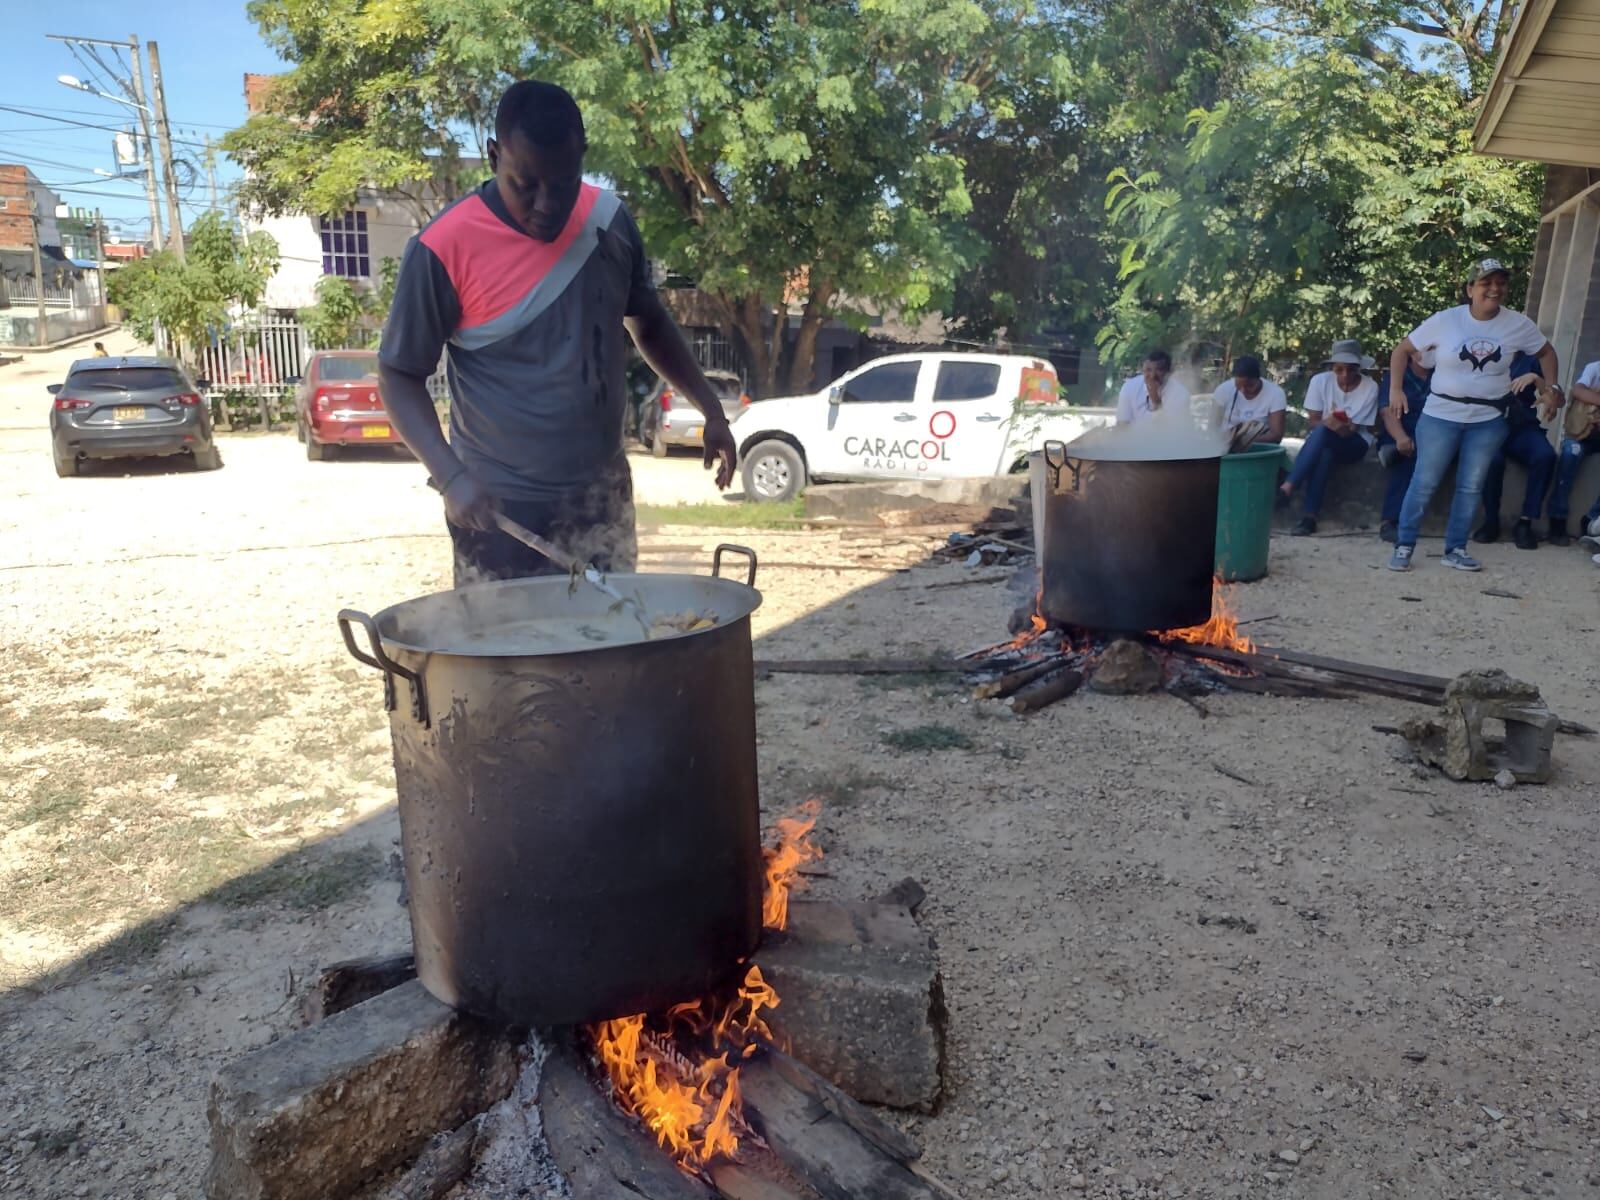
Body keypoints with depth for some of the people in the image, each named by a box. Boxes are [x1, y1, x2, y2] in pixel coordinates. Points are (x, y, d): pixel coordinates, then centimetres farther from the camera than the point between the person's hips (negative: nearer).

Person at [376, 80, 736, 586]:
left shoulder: (609, 219, -2)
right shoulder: (445, 247, -15)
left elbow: (649, 323, 15)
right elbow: (400, 376, -7)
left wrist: (711, 409, 7)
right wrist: (451, 476, -21)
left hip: (601, 494, 4)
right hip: (500, 505, -4)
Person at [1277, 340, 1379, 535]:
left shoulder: (1370, 388, -13)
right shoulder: (1320, 381, -9)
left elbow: (1353, 429, -15)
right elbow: (1313, 421, -8)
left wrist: (1343, 427, -38)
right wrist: (1329, 422, -30)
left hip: (1354, 444, -2)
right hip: (1323, 442, 2)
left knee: (1322, 432, -34)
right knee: (1323, 454, -35)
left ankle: (1289, 486, -38)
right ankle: (1309, 516, -37)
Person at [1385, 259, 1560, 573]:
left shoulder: (1518, 325, 0)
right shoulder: (1445, 320, -7)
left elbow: (1546, 351, 16)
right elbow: (1403, 349, 0)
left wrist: (1552, 387, 7)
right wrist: (1395, 388, -8)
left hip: (1488, 420, 3)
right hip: (1441, 415, -2)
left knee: (1471, 487, 5)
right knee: (1424, 483, -2)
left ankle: (1455, 549, 15)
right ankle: (1404, 546, 7)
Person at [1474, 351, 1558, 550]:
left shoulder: (1530, 360, 12)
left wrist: (1536, 379, -11)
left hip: (1523, 427, 2)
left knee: (1546, 455, -31)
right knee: (1493, 458, -36)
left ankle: (1525, 522, -22)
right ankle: (1491, 520, -16)